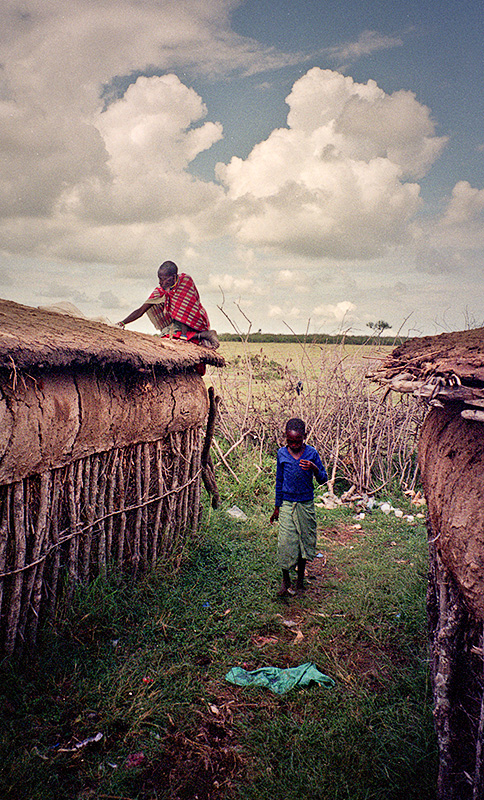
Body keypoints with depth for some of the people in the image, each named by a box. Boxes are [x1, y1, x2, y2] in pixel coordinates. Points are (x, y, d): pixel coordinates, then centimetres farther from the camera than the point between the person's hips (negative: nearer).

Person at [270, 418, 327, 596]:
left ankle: (300, 580, 27)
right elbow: (279, 480, 7)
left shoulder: (311, 453, -6)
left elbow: (323, 480, -2)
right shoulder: (282, 453, -3)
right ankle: (285, 580, 17)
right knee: (285, 542, -5)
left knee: (304, 541, 9)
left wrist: (315, 469, -24)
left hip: (306, 505, 0)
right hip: (287, 504, 0)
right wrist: (277, 507, 11)